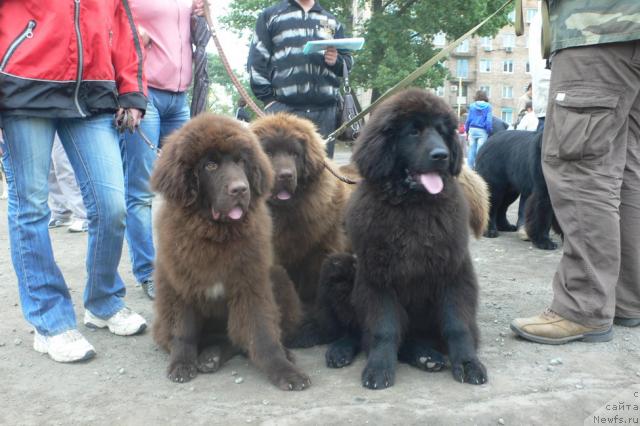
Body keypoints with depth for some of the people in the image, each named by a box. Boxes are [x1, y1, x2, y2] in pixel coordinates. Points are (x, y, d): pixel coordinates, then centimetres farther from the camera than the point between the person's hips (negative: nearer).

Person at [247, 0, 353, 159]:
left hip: (325, 109, 3)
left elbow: (348, 61, 22)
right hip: (283, 107, -3)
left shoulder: (332, 21, 22)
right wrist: (267, 98, -6)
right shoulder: (270, 15, 13)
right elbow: (256, 60, 5)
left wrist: (337, 61, -2)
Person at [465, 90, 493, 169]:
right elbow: (489, 120, -4)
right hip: (482, 131, -2)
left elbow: (468, 119, 6)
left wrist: (466, 130, 13)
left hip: (472, 130, 2)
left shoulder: (472, 106, 5)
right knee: (480, 151, -1)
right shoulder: (488, 106, 0)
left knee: (471, 150, 6)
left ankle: (469, 168, 8)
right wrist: (489, 131, 2)